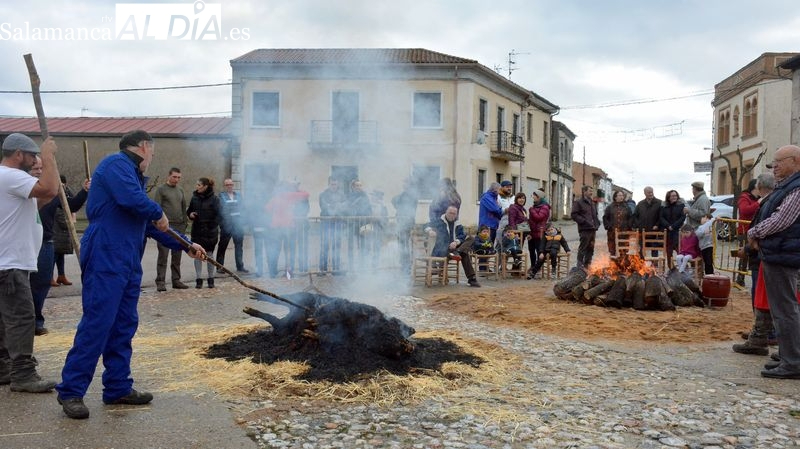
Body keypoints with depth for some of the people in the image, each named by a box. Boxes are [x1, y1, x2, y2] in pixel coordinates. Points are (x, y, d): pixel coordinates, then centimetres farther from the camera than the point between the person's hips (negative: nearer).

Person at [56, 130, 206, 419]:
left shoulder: (133, 175, 23)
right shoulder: (116, 163, -7)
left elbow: (150, 224, 27)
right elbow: (132, 199, -25)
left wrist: (187, 246, 27)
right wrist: (159, 213, -6)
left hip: (128, 264, 10)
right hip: (106, 259, -10)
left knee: (124, 326, 11)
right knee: (96, 325, -8)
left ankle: (118, 388, 18)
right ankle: (70, 391, 1)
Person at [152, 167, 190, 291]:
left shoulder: (180, 190, 18)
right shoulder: (161, 189, 0)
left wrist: (185, 222, 11)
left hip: (179, 227, 6)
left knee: (177, 255, 8)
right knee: (163, 254, -5)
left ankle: (176, 280, 14)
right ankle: (160, 281, -3)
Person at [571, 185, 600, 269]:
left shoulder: (592, 203, 23)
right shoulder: (578, 202, -4)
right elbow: (574, 215, -13)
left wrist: (597, 223, 15)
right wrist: (584, 221, -19)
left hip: (592, 229, 8)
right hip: (584, 229, -8)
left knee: (590, 249, 11)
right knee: (583, 248, -9)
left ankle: (587, 265, 20)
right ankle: (580, 265, -5)